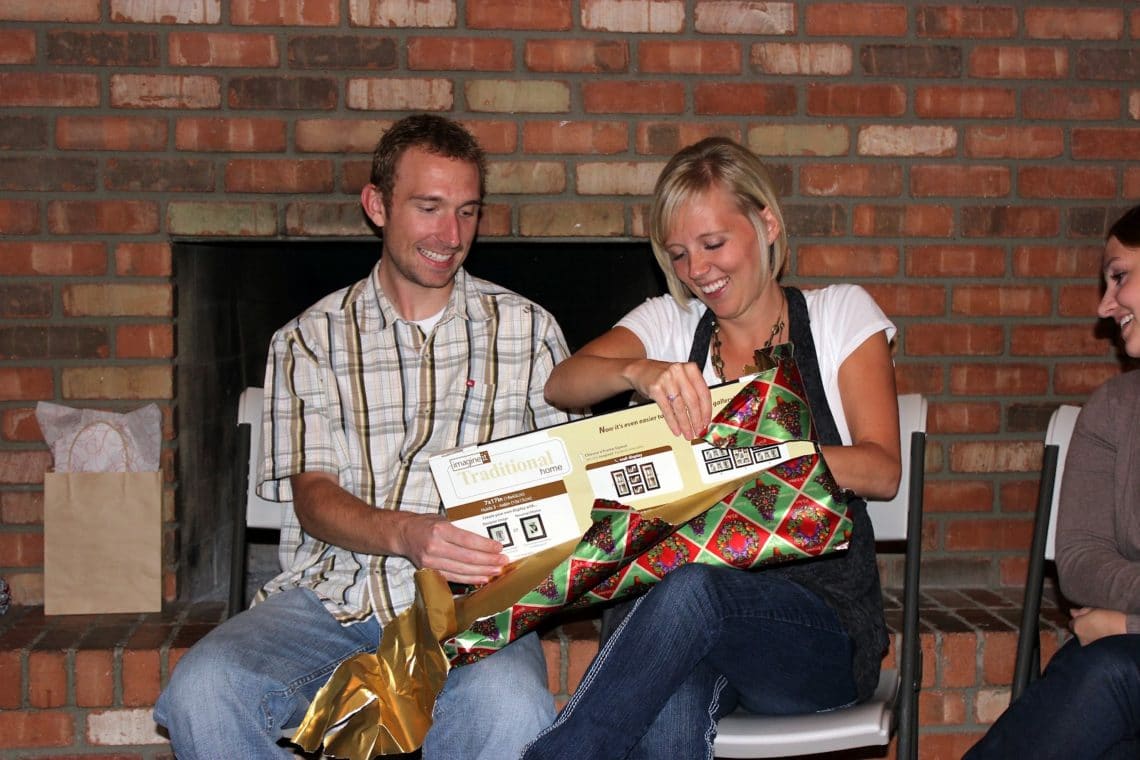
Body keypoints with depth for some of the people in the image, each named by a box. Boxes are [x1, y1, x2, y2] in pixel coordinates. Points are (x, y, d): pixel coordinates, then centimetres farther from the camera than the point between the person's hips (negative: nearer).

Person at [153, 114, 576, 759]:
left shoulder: (526, 329, 14)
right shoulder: (313, 339, 12)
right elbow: (312, 496, 1)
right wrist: (404, 533, -20)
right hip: (331, 598, 1)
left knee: (509, 706, -36)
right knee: (203, 689, -28)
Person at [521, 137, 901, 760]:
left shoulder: (840, 314, 8)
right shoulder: (669, 323, 14)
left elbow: (882, 470, -5)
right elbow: (561, 385, -5)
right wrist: (640, 371, -27)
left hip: (824, 621, -1)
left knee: (689, 592, -36)